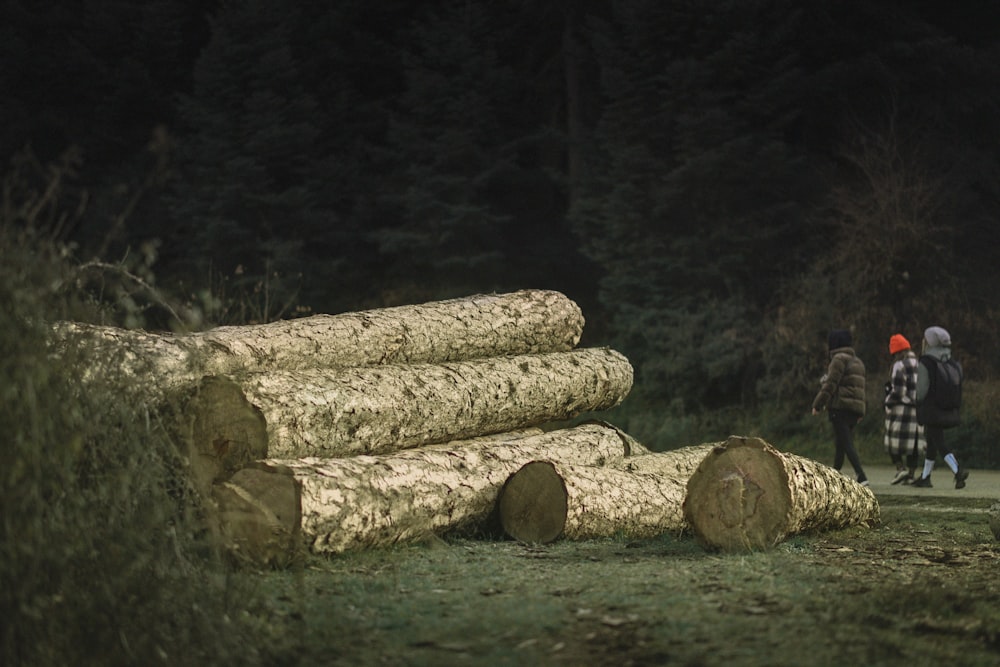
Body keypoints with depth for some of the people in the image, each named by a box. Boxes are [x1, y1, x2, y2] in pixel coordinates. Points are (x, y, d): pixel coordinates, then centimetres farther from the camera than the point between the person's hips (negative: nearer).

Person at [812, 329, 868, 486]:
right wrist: (860, 412, 22)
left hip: (840, 407, -9)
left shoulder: (839, 359, -8)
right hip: (855, 408, 9)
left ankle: (861, 476, -25)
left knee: (846, 444, -13)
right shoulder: (857, 361, 20)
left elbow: (831, 384, -14)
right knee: (839, 445, 17)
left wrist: (817, 404, -9)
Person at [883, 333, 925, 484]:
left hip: (900, 409, -6)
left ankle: (900, 468, -9)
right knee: (914, 443, 8)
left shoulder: (899, 366, -11)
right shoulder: (922, 366, 11)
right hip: (919, 410, 6)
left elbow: (898, 392, -16)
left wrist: (888, 403, -1)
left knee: (894, 442, 5)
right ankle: (911, 475, 5)